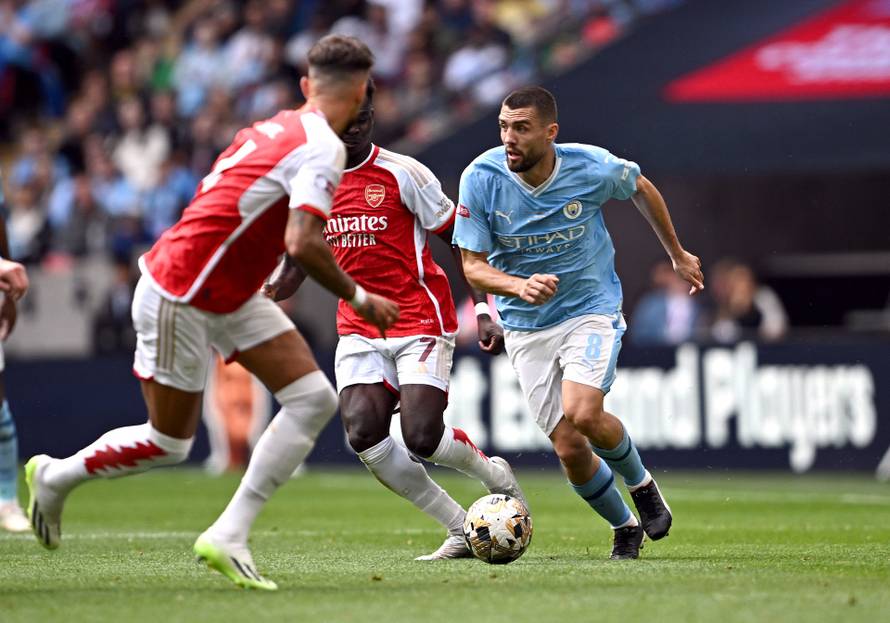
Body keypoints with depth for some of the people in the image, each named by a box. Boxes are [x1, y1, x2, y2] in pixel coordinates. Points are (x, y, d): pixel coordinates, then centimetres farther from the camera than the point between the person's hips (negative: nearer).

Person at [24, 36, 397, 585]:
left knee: (315, 400, -3)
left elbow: (214, 196, 16)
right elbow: (303, 244, -31)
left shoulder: (274, 127, 7)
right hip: (179, 298, -9)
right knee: (169, 444, 4)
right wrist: (359, 298, -18)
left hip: (230, 297, 9)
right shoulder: (323, 148, -20)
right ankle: (55, 477, 28)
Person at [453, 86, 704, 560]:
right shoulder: (480, 179, -17)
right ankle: (625, 527, 25)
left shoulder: (592, 168, -17)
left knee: (581, 414, -26)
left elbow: (641, 189, 7)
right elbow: (473, 266, -11)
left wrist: (677, 254, 18)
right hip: (526, 327, 2)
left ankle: (640, 483, 5)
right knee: (569, 450, -3)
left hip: (591, 310, -2)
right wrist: (520, 286, -32)